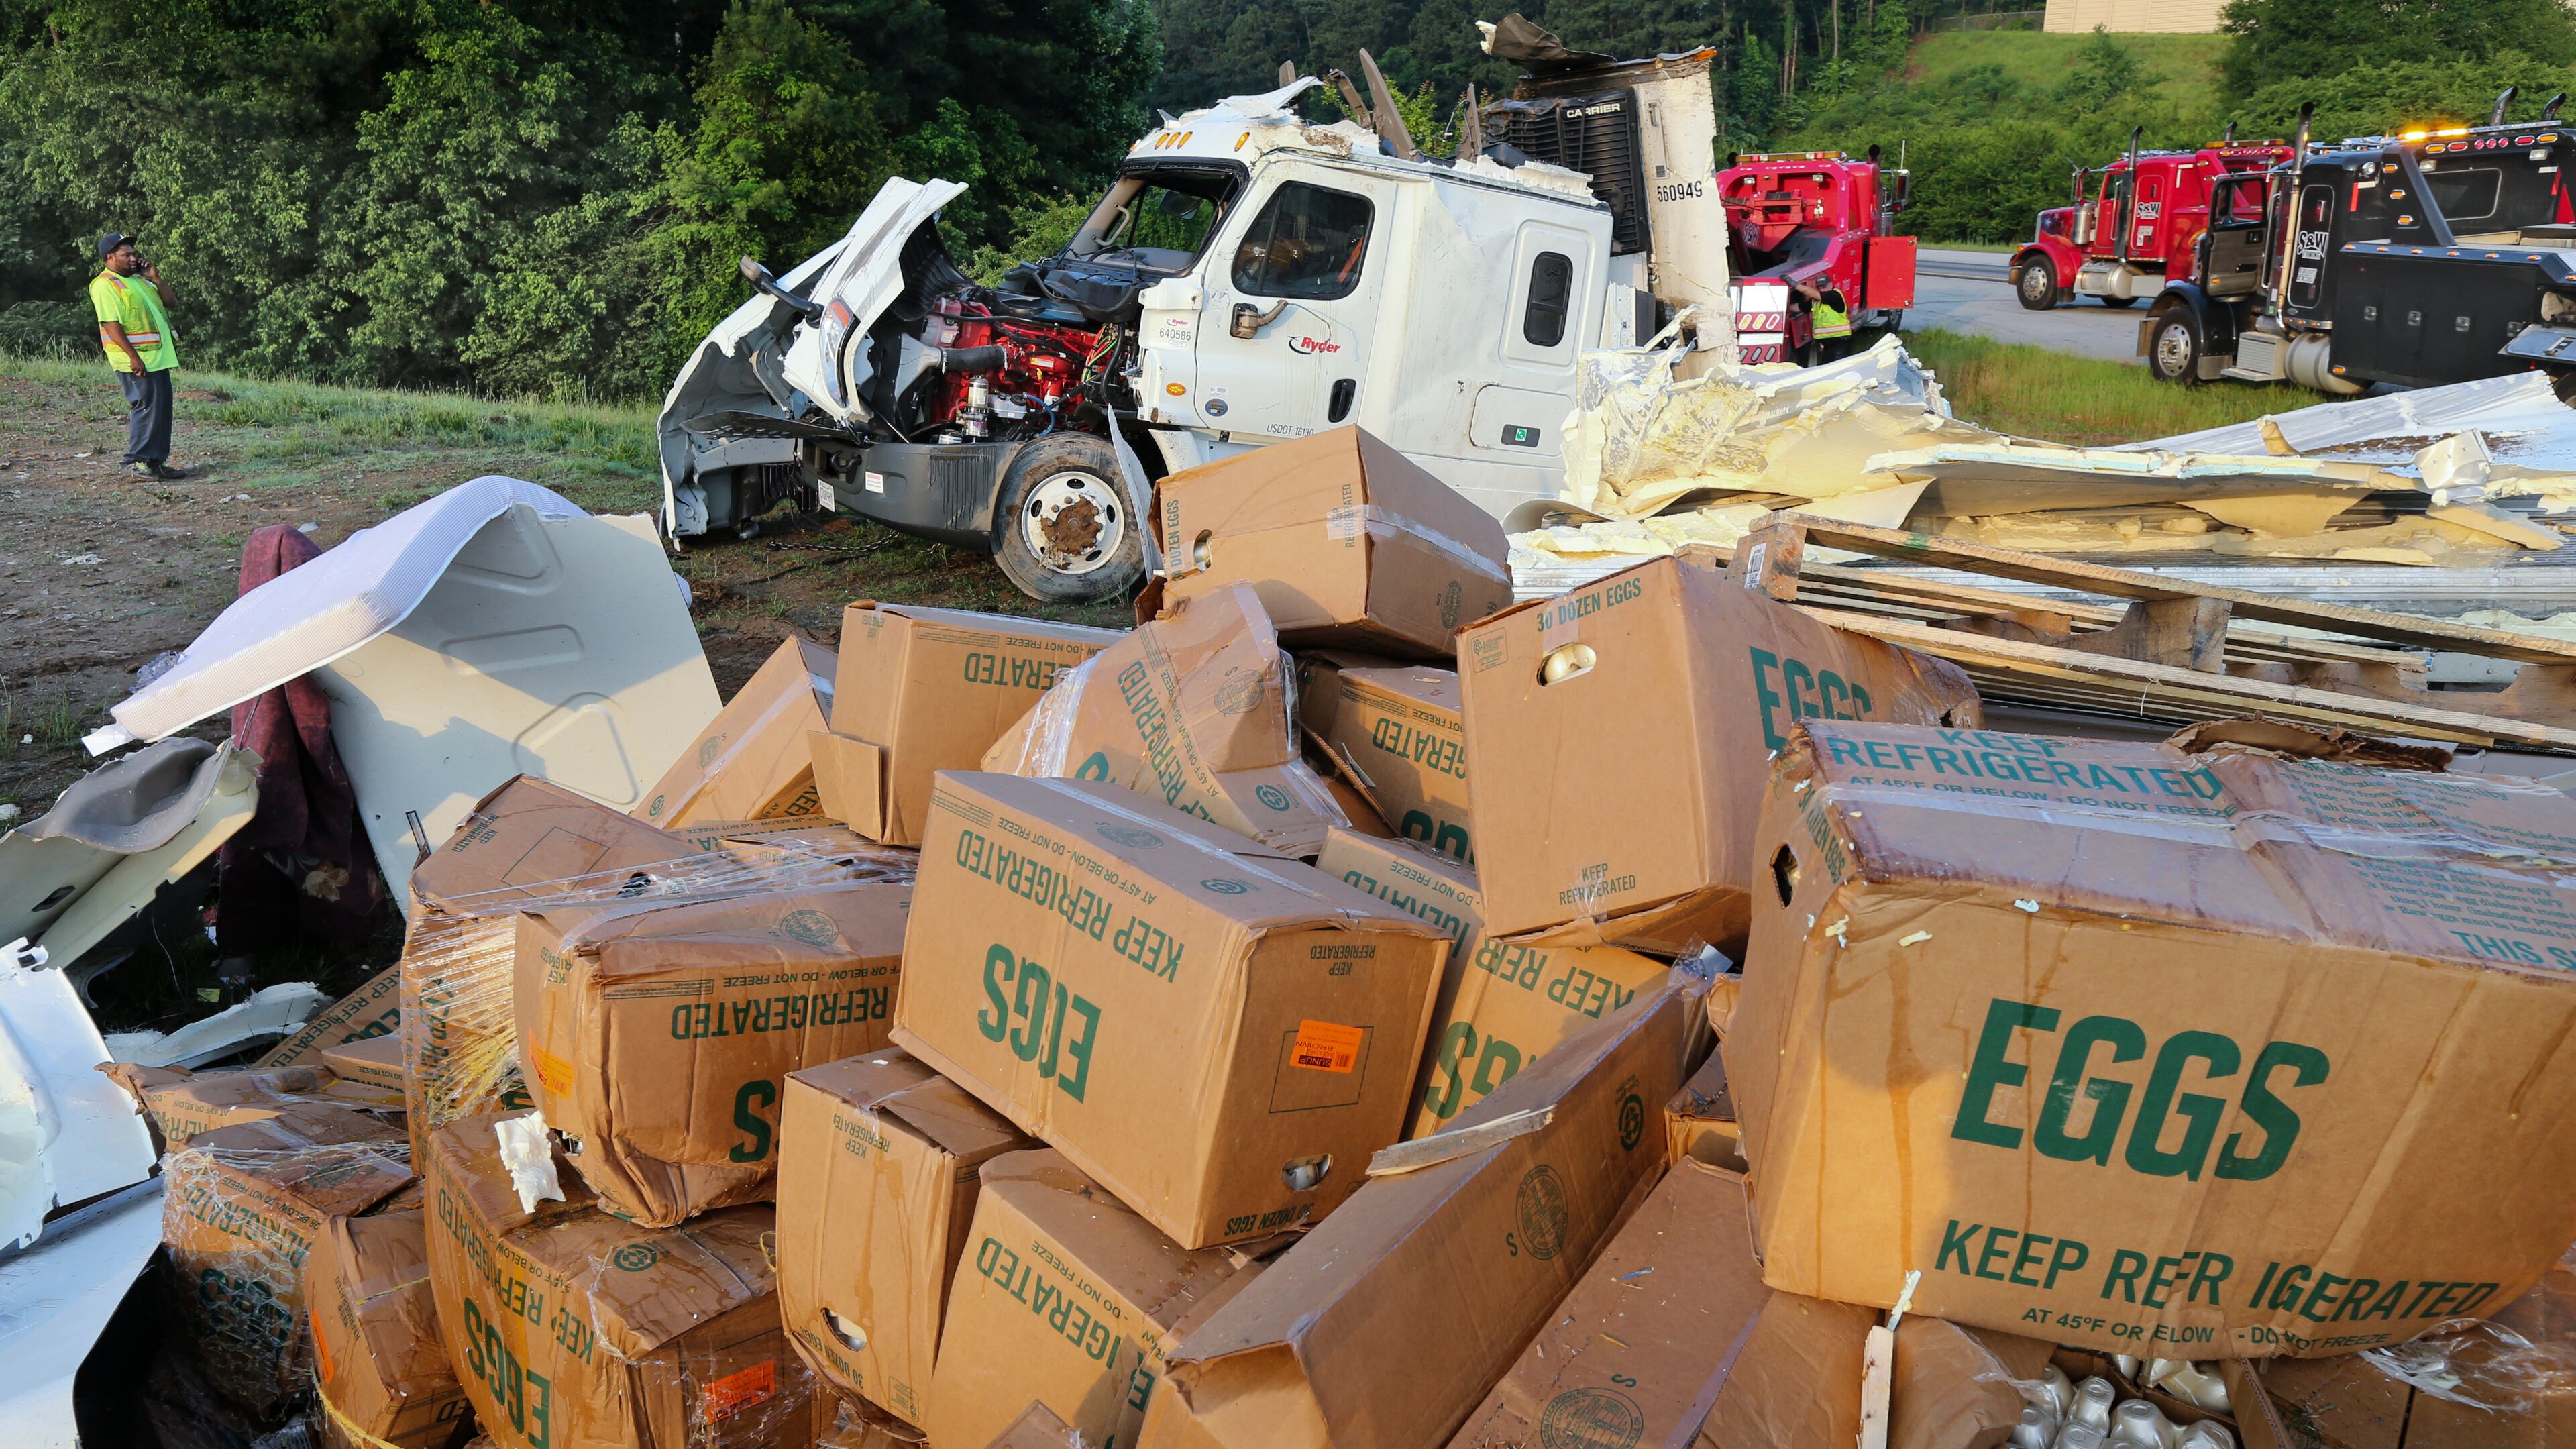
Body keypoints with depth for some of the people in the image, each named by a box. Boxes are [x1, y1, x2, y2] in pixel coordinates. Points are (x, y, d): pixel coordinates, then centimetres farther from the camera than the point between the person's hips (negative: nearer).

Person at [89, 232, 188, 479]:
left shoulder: (138, 280, 18)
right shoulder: (105, 284, -9)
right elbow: (111, 323, -17)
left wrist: (155, 279, 5)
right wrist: (133, 356, -23)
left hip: (158, 355, 9)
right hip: (137, 361, -9)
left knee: (162, 408, 9)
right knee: (146, 407, -9)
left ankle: (156, 462, 16)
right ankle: (136, 461, -3)